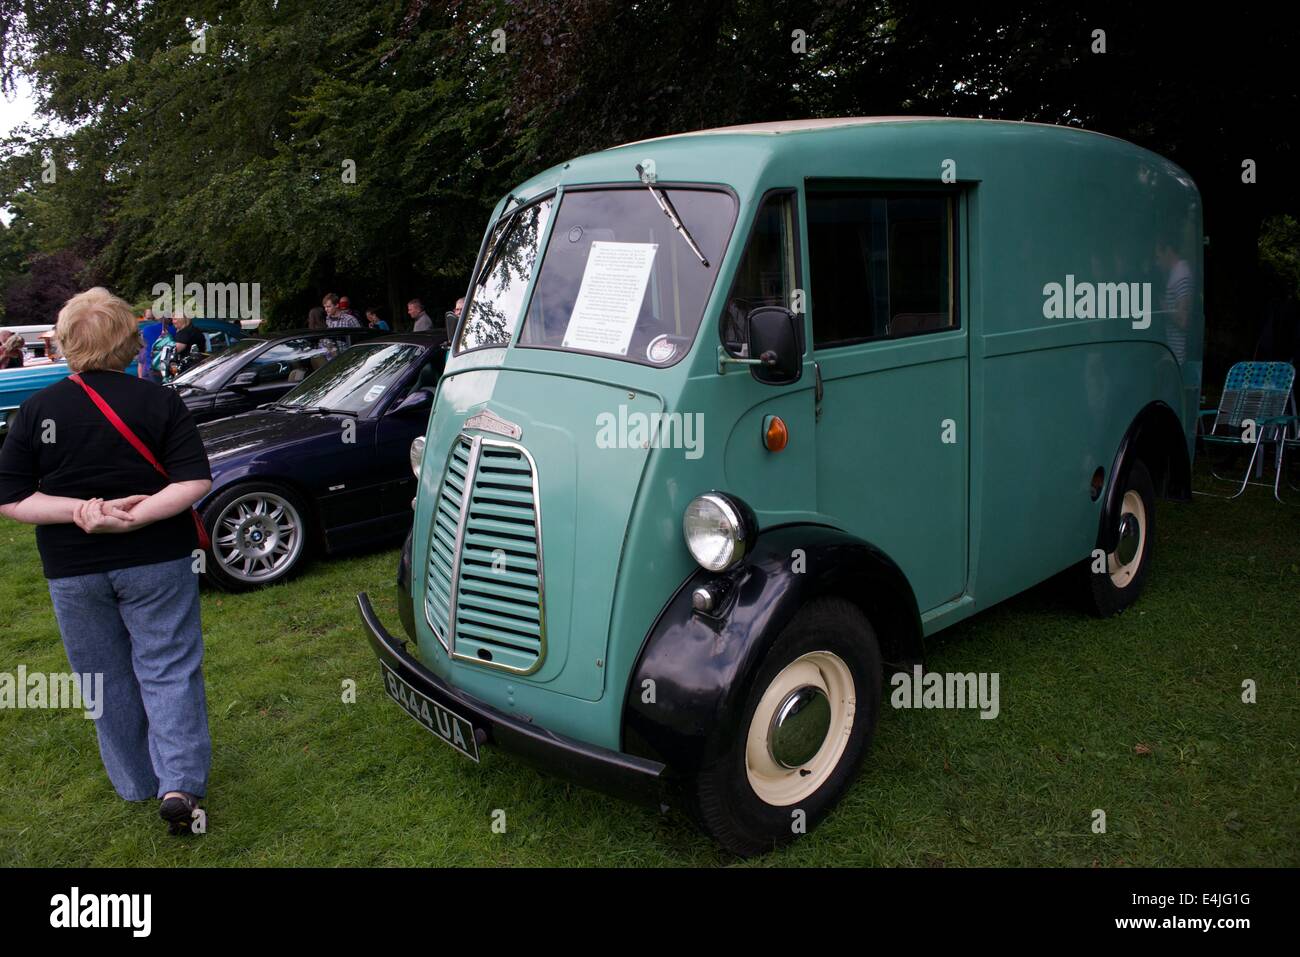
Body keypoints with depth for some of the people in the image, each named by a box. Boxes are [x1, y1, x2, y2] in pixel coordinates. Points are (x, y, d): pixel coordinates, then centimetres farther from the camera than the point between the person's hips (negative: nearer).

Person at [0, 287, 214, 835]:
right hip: (157, 562, -1)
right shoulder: (158, 402, -7)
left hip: (74, 571, 1)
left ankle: (137, 783, 28)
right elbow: (195, 482, -14)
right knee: (168, 670, 6)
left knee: (107, 682, 16)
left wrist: (79, 511, -13)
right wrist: (133, 517, -18)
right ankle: (179, 783, -5)